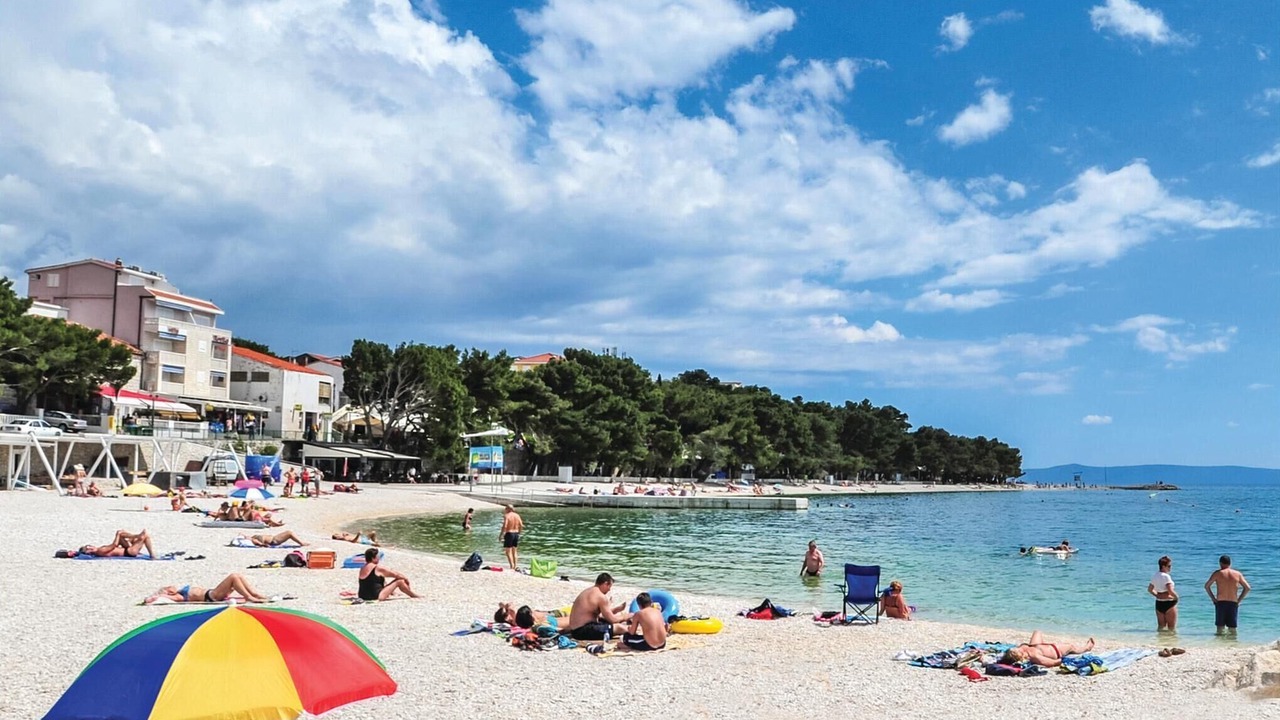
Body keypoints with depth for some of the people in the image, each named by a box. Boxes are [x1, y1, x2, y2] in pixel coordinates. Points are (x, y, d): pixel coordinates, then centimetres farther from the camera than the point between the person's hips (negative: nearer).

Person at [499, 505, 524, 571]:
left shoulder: (507, 516, -11)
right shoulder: (517, 515, 6)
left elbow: (504, 526, -20)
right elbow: (521, 526, 5)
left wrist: (500, 535, -12)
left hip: (509, 534, -6)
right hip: (516, 534, 6)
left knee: (508, 551, -1)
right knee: (515, 551, 16)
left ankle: (512, 566, -9)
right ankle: (515, 567, 18)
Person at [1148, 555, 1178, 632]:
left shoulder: (1155, 576, 8)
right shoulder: (1166, 576, -17)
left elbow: (1150, 590, 19)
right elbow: (1170, 591, -23)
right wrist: (1176, 597, -6)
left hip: (1158, 603, 7)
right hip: (1169, 603, -7)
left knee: (1161, 626, 16)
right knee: (1171, 628, 3)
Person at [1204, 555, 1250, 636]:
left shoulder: (1217, 573, 0)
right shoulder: (1237, 574, 6)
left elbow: (1207, 586, -4)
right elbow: (1247, 588, 6)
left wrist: (1213, 598, 2)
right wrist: (1239, 600, 7)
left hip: (1220, 603, -2)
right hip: (1233, 604, 2)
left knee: (1220, 628, 3)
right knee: (1232, 628, 9)